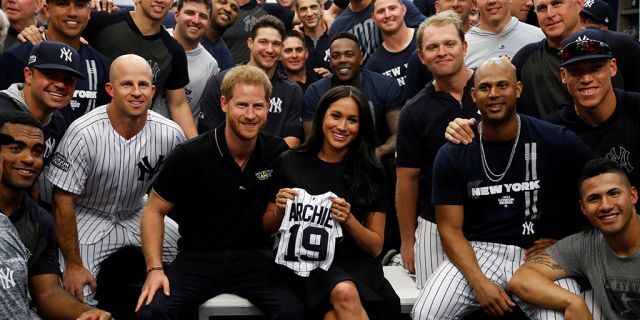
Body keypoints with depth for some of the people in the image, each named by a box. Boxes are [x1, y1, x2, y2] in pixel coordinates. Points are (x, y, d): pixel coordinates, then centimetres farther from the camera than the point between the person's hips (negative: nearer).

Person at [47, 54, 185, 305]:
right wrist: (73, 265, -16)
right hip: (88, 218, -4)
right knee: (77, 297, -19)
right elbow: (63, 201, -18)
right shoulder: (84, 133, -25)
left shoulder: (171, 134, -15)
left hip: (136, 214, 4)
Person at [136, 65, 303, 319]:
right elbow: (154, 212, -1)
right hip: (198, 258, -1)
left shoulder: (278, 153, -3)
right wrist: (155, 268, -11)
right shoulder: (189, 156, -11)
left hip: (253, 257, 2)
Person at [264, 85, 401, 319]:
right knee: (344, 293, -33)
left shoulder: (370, 173, 5)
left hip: (356, 265, 0)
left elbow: (375, 247, 5)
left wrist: (348, 220, -14)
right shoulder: (290, 163, 3)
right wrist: (279, 210, -10)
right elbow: (268, 228, 12)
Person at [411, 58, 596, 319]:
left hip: (543, 257, 0)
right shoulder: (451, 155, 1)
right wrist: (479, 282, -14)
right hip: (477, 252, 1)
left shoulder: (557, 141, -3)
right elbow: (450, 228, 0)